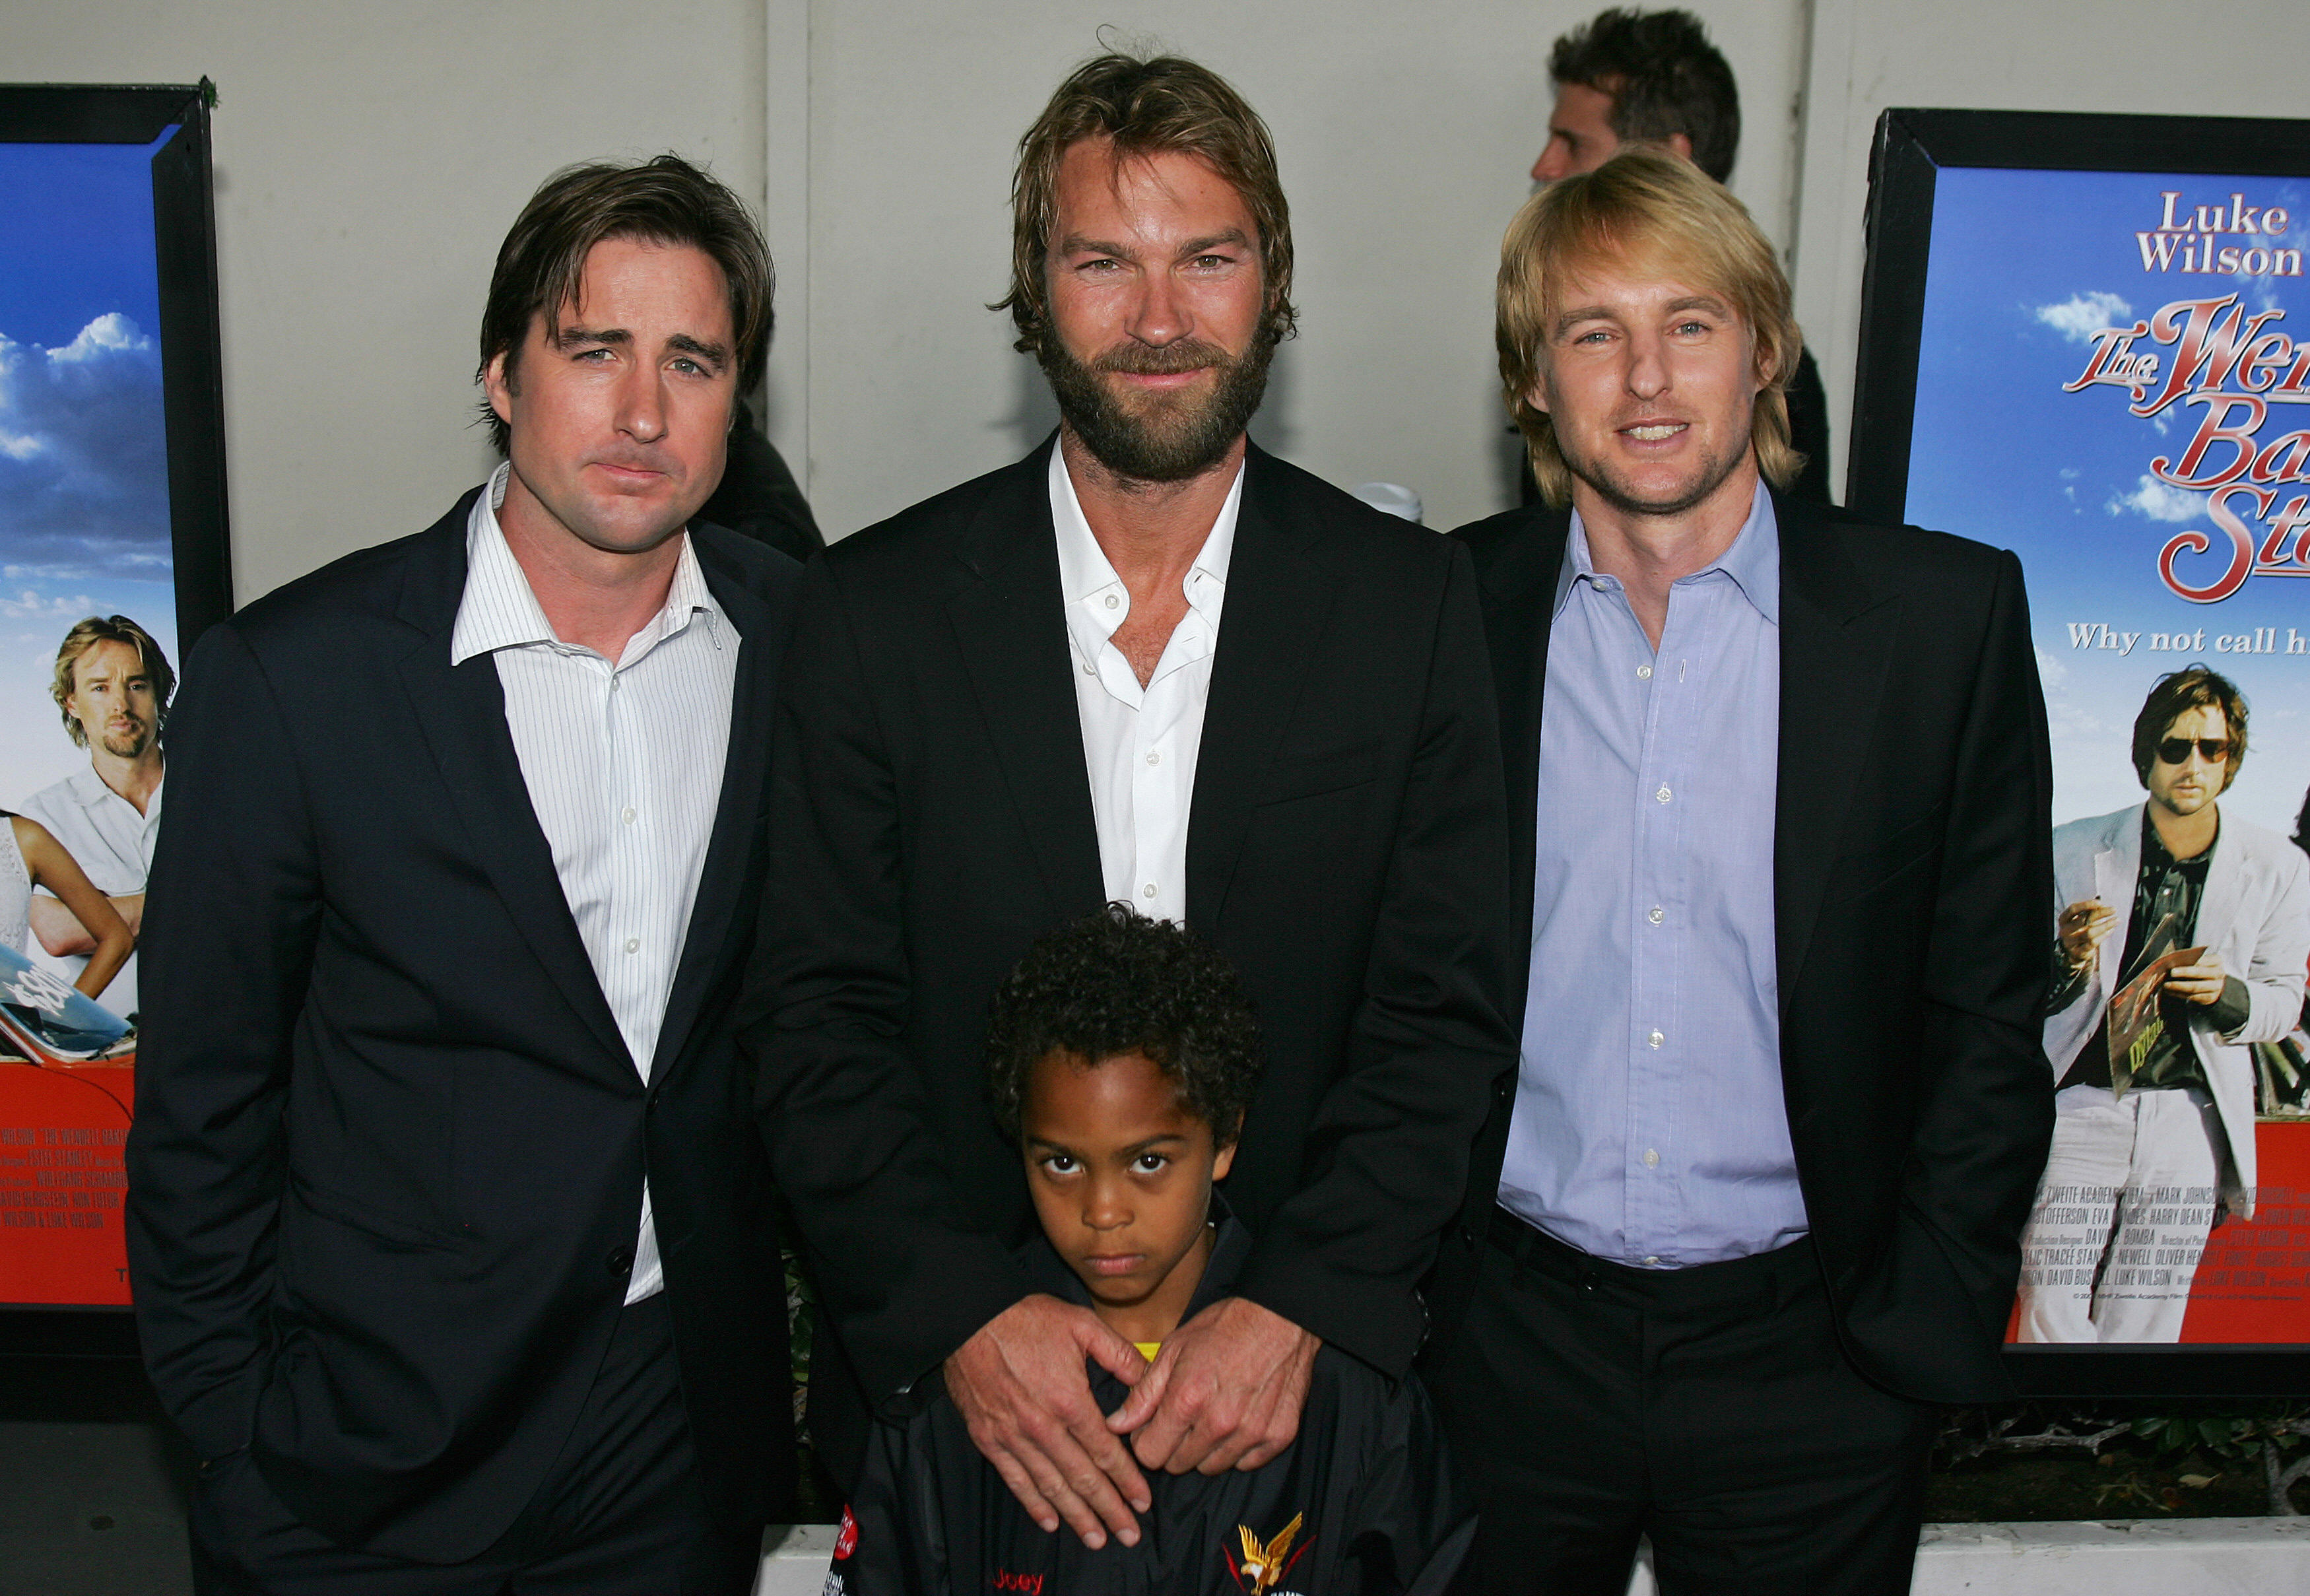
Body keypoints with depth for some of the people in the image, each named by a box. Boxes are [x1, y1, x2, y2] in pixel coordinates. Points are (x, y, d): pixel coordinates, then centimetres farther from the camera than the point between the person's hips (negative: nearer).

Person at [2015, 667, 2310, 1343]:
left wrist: (2228, 995, -11)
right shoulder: (2074, 851, -1)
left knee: (2143, 1333, 5)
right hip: (2077, 1107, -1)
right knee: (2052, 1324, -4)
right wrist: (2068, 961, -18)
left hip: (2188, 1118, 1)